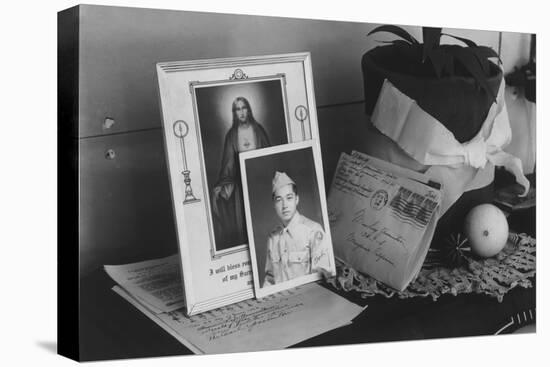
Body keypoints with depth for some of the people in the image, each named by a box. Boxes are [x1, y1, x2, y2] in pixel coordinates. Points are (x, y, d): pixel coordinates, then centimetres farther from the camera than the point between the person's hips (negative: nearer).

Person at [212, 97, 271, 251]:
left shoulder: (258, 129, 4)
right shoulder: (232, 134, 4)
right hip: (241, 178, 0)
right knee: (244, 213, -1)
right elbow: (228, 160, 0)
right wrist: (224, 184, -9)